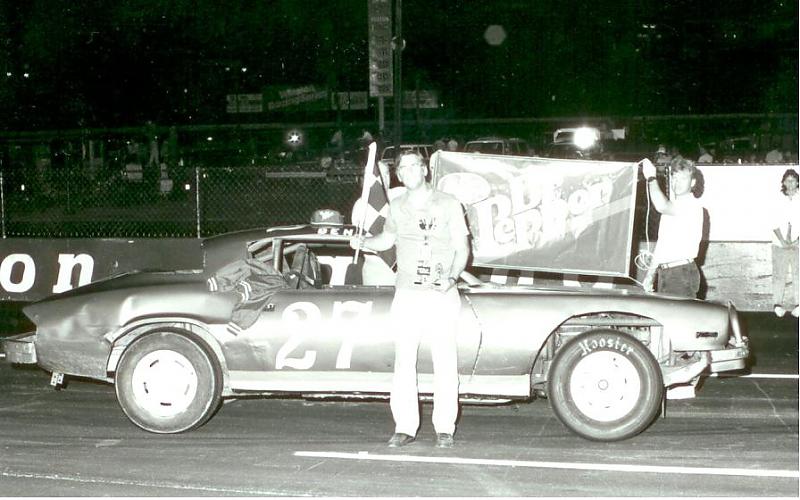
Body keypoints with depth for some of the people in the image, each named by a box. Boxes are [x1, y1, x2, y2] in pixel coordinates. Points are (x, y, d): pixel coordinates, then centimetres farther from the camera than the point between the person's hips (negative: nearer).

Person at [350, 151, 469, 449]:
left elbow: (462, 248, 3)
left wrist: (452, 278, -14)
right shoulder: (397, 207, 11)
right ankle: (405, 427, 5)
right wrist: (362, 243, 6)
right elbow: (387, 239, 26)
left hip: (442, 295, -2)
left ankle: (444, 429, 4)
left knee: (445, 362, -3)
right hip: (407, 293, 3)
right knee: (404, 361, -1)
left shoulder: (448, 204, 2)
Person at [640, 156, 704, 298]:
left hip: (682, 274, -8)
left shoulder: (692, 204, -10)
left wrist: (651, 177, -16)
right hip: (664, 273, 8)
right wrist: (650, 273, 19)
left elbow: (661, 206, -29)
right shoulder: (671, 206, 20)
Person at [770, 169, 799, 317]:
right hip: (780, 245, 0)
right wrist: (783, 241, -9)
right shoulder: (779, 201, 3)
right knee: (779, 274, 0)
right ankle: (777, 303, 7)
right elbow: (775, 225, 2)